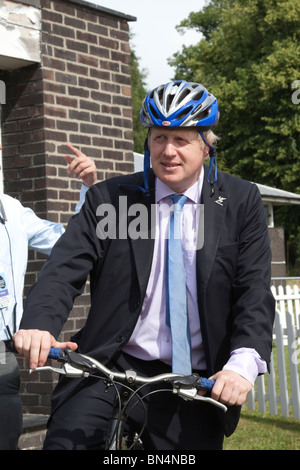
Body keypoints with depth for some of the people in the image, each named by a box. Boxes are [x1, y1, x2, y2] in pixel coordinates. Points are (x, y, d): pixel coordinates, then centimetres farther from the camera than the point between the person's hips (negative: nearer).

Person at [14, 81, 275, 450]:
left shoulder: (241, 202, 4)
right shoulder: (107, 198, 4)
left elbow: (255, 291, -2)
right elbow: (63, 270, -6)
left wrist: (243, 362, -19)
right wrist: (39, 325, -27)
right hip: (110, 369, -1)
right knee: (66, 438, -22)